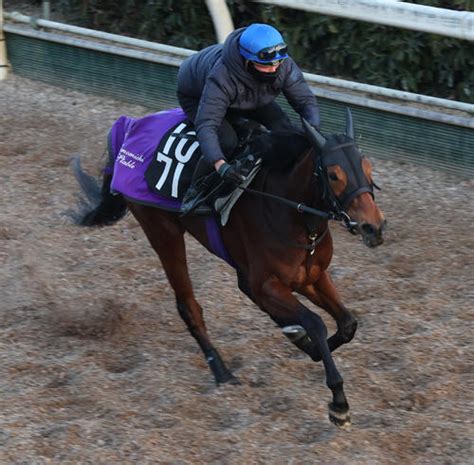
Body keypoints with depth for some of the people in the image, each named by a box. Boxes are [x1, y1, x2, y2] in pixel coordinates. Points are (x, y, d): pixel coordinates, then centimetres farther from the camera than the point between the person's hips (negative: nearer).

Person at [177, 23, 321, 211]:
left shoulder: (284, 65, -33)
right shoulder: (222, 77, -48)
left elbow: (306, 100, -22)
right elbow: (205, 125, -52)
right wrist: (220, 165, -66)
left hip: (249, 97, 6)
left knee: (284, 127, -14)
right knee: (227, 141, -29)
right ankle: (193, 193, -10)